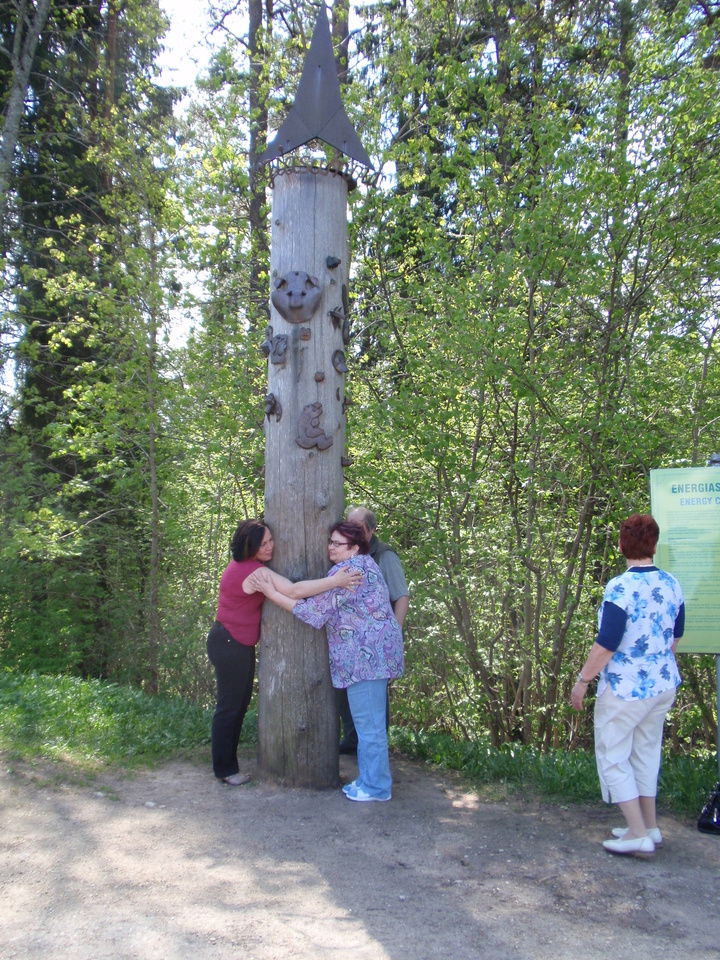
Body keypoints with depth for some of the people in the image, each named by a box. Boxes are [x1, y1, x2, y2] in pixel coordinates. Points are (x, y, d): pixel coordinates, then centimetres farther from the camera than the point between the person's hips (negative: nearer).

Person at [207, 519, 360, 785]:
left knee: (239, 704, 17)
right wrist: (334, 581, -34)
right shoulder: (252, 571, -27)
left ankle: (227, 764, 29)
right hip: (228, 644, -10)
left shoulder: (247, 565, 5)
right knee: (230, 707, 2)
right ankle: (224, 770, 17)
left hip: (240, 644, 10)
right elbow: (293, 591, -34)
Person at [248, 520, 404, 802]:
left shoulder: (347, 570, -18)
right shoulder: (364, 563, 14)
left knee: (368, 723, 1)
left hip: (367, 654, -11)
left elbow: (315, 611, -18)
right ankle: (372, 780, 29)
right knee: (369, 721, 18)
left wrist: (272, 593, -14)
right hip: (375, 651, 11)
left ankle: (375, 786, 12)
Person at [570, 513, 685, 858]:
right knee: (646, 753, 20)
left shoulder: (620, 588, -22)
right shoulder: (671, 584, -1)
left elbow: (606, 645, -22)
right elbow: (676, 636, 12)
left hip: (626, 688, -7)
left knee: (613, 756, 7)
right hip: (664, 684, 7)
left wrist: (582, 681, -10)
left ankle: (639, 835, 10)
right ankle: (649, 827, 30)